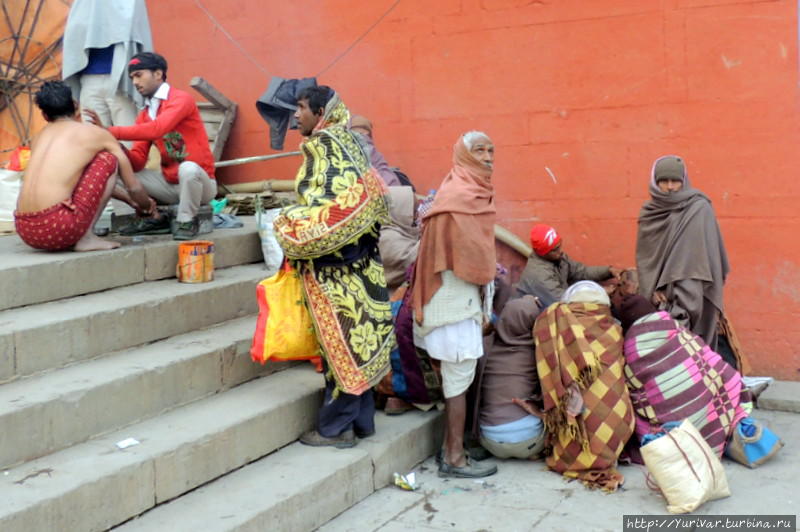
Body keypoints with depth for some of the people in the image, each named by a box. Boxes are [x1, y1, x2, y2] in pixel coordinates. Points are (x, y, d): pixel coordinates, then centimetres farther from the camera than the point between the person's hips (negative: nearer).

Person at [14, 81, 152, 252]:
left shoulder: (42, 135, 24)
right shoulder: (95, 134, 8)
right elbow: (134, 187, 11)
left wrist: (128, 200, 45)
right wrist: (147, 206, 36)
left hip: (25, 231, 7)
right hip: (58, 227, -6)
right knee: (108, 159, 12)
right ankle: (86, 238, 3)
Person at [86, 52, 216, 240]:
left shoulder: (182, 99, -12)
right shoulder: (144, 115, 8)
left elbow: (157, 129, -30)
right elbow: (138, 162, 0)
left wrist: (111, 132, -29)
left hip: (198, 180, -6)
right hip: (170, 184, 6)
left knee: (187, 168, -38)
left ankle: (187, 222, -13)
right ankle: (154, 219, 3)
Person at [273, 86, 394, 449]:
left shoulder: (323, 144, -12)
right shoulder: (343, 143, 14)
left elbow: (335, 203, -23)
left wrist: (291, 228, -11)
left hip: (334, 266, -9)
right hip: (354, 260, 9)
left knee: (340, 341, -2)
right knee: (356, 337, 12)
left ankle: (336, 427, 6)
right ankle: (361, 419, 20)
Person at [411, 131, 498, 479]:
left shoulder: (472, 192, 14)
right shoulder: (458, 196, -16)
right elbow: (469, 254, -17)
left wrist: (488, 269, 6)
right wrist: (488, 274, -1)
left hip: (464, 296, 10)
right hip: (456, 297, -10)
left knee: (457, 377, 14)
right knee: (459, 375, -5)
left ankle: (454, 449, 23)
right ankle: (454, 459, 2)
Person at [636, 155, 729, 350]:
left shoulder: (699, 209, -5)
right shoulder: (649, 213, 8)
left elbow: (708, 254, -10)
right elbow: (643, 255, 8)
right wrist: (652, 287, -6)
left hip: (691, 295, -4)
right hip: (659, 295, 4)